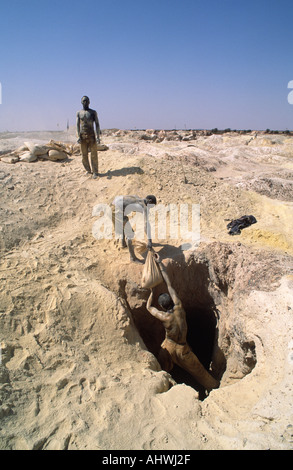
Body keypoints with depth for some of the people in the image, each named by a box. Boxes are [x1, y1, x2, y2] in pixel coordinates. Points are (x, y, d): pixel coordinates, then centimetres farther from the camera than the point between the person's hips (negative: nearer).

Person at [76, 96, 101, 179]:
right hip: (82, 136, 2)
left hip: (91, 136, -2)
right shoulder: (79, 113, 8)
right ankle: (88, 170, 18)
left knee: (94, 155, -3)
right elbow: (77, 125, 1)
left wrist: (98, 136, -11)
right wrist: (78, 136, -12)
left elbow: (97, 124, -1)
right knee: (84, 155, 5)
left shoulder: (93, 112, 4)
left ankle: (95, 172, 4)